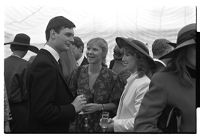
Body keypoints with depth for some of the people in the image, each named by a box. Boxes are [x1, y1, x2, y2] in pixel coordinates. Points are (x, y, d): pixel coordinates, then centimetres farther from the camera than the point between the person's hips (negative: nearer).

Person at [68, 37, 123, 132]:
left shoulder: (111, 77, -9)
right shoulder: (78, 72, -2)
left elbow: (116, 104, -4)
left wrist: (100, 107, -19)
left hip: (101, 126, -2)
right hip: (79, 124, 2)